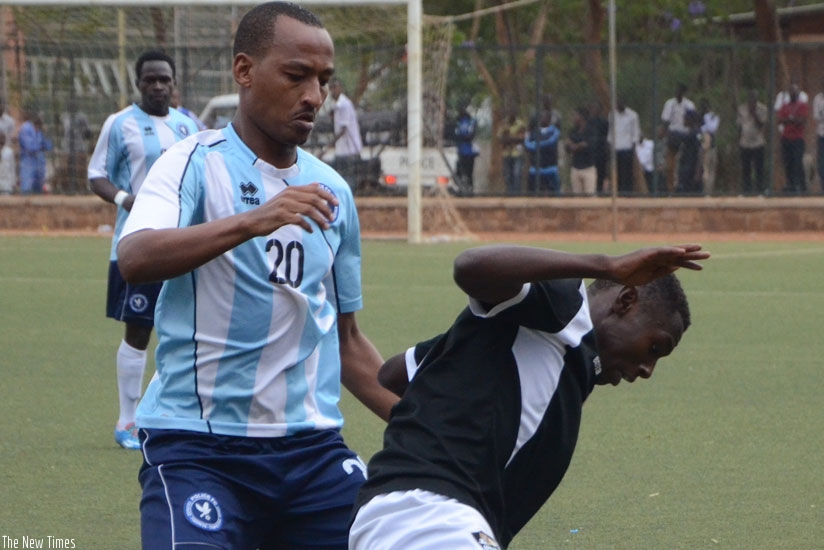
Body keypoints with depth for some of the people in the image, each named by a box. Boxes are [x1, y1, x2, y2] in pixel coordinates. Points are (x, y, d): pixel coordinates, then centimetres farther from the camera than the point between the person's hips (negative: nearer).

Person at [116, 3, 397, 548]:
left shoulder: (332, 191, 14)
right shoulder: (194, 164, -3)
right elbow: (134, 259, -23)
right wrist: (253, 221, -33)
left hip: (314, 447, 5)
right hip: (198, 446, -5)